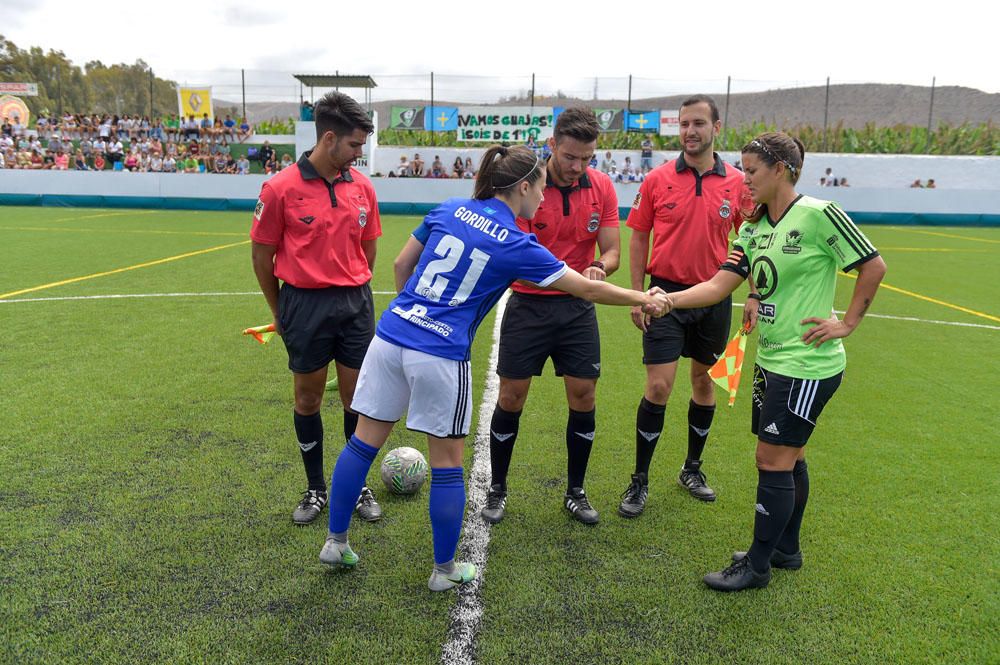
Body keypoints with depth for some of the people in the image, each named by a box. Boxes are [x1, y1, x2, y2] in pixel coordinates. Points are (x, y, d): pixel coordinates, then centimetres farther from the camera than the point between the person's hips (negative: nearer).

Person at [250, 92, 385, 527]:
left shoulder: (362, 186, 3)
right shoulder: (280, 189, -9)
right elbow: (262, 255, -1)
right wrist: (280, 311, 7)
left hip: (356, 302, 3)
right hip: (304, 303, -3)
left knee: (357, 396, 8)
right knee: (308, 398, 8)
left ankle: (357, 486, 25)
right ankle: (315, 489, 26)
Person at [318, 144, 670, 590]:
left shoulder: (449, 210, 8)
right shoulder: (516, 245, -5)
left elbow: (401, 265, 15)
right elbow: (588, 290, 1)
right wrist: (644, 300, 14)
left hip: (390, 334, 6)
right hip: (441, 357, -5)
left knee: (364, 442, 15)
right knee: (447, 464, 9)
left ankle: (335, 542, 29)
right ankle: (445, 570, 23)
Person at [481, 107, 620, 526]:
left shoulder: (602, 188, 0)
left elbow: (612, 251, 1)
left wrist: (600, 268, -23)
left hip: (578, 307, 3)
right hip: (528, 305, -3)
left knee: (583, 398, 5)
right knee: (511, 398, 2)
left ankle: (575, 491, 23)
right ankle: (497, 489, 21)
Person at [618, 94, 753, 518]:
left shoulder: (737, 183, 1)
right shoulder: (657, 180, -2)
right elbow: (639, 239, 2)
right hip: (667, 293, -2)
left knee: (705, 381, 13)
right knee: (658, 387, -6)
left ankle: (692, 469, 32)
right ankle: (640, 481, 9)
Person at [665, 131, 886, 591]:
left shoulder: (818, 215, -14)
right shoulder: (754, 227, 7)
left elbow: (873, 266, -8)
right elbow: (720, 285, -1)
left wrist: (847, 323, -9)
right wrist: (668, 299, -14)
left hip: (808, 365, -7)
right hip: (771, 359, 7)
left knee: (773, 460, -1)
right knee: (789, 458, 18)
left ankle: (758, 565, 13)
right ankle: (785, 549, 33)